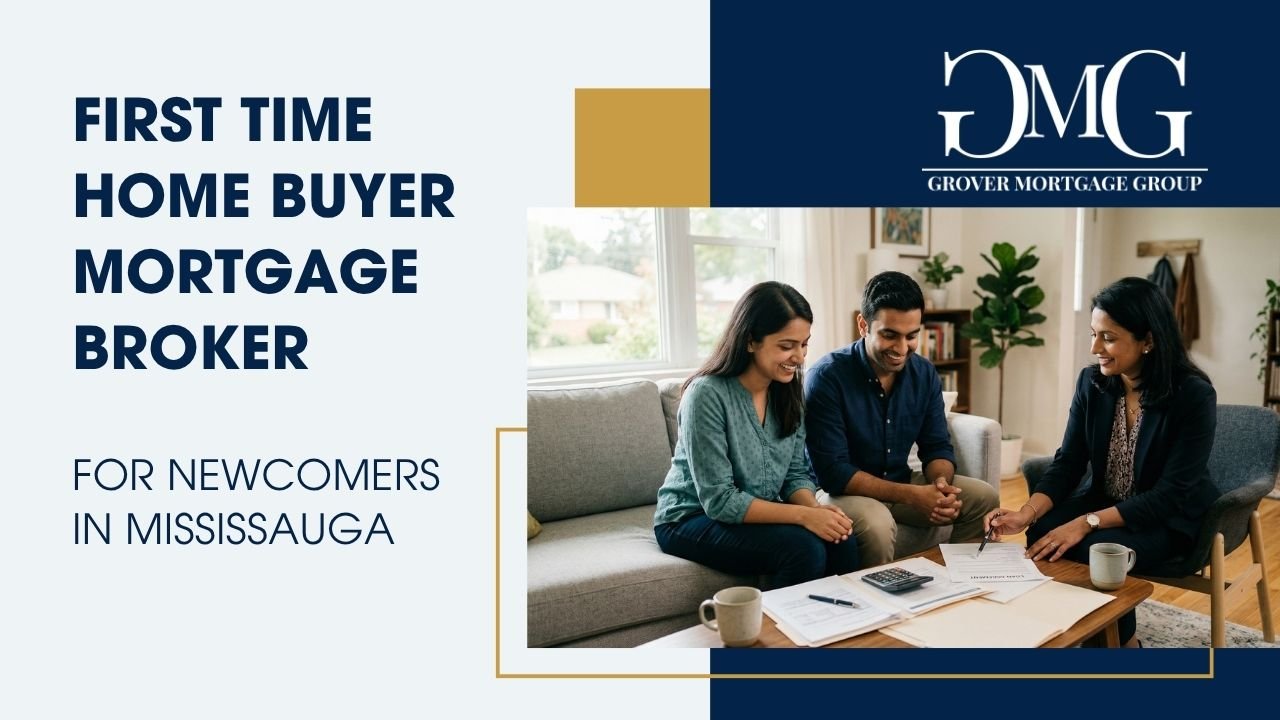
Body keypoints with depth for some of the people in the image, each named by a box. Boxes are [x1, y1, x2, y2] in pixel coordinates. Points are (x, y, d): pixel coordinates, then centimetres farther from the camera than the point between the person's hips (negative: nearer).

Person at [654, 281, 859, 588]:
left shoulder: (788, 391, 0)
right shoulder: (707, 394, -22)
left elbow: (795, 473, 4)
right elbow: (719, 501, -22)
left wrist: (814, 507, -18)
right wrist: (803, 515, -27)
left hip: (759, 515, 6)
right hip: (691, 519, -6)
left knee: (842, 545, -21)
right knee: (804, 548, -27)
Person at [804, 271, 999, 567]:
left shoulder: (924, 374, -2)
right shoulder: (827, 377, -22)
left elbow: (937, 447, 3)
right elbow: (833, 472, -24)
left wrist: (941, 483, -22)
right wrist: (911, 496, -29)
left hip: (901, 483, 7)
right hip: (842, 490, -6)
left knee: (985, 498, -3)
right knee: (876, 525, -36)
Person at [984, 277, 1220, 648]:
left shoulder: (1194, 395, -22)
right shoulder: (1091, 382, -6)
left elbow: (1169, 495, -24)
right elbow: (1068, 462, -8)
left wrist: (1087, 523, -32)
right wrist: (1026, 513, -27)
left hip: (1172, 517, -4)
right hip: (1106, 502, 5)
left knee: (1096, 550, -31)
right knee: (1043, 534, -25)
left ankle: (1120, 641, -2)